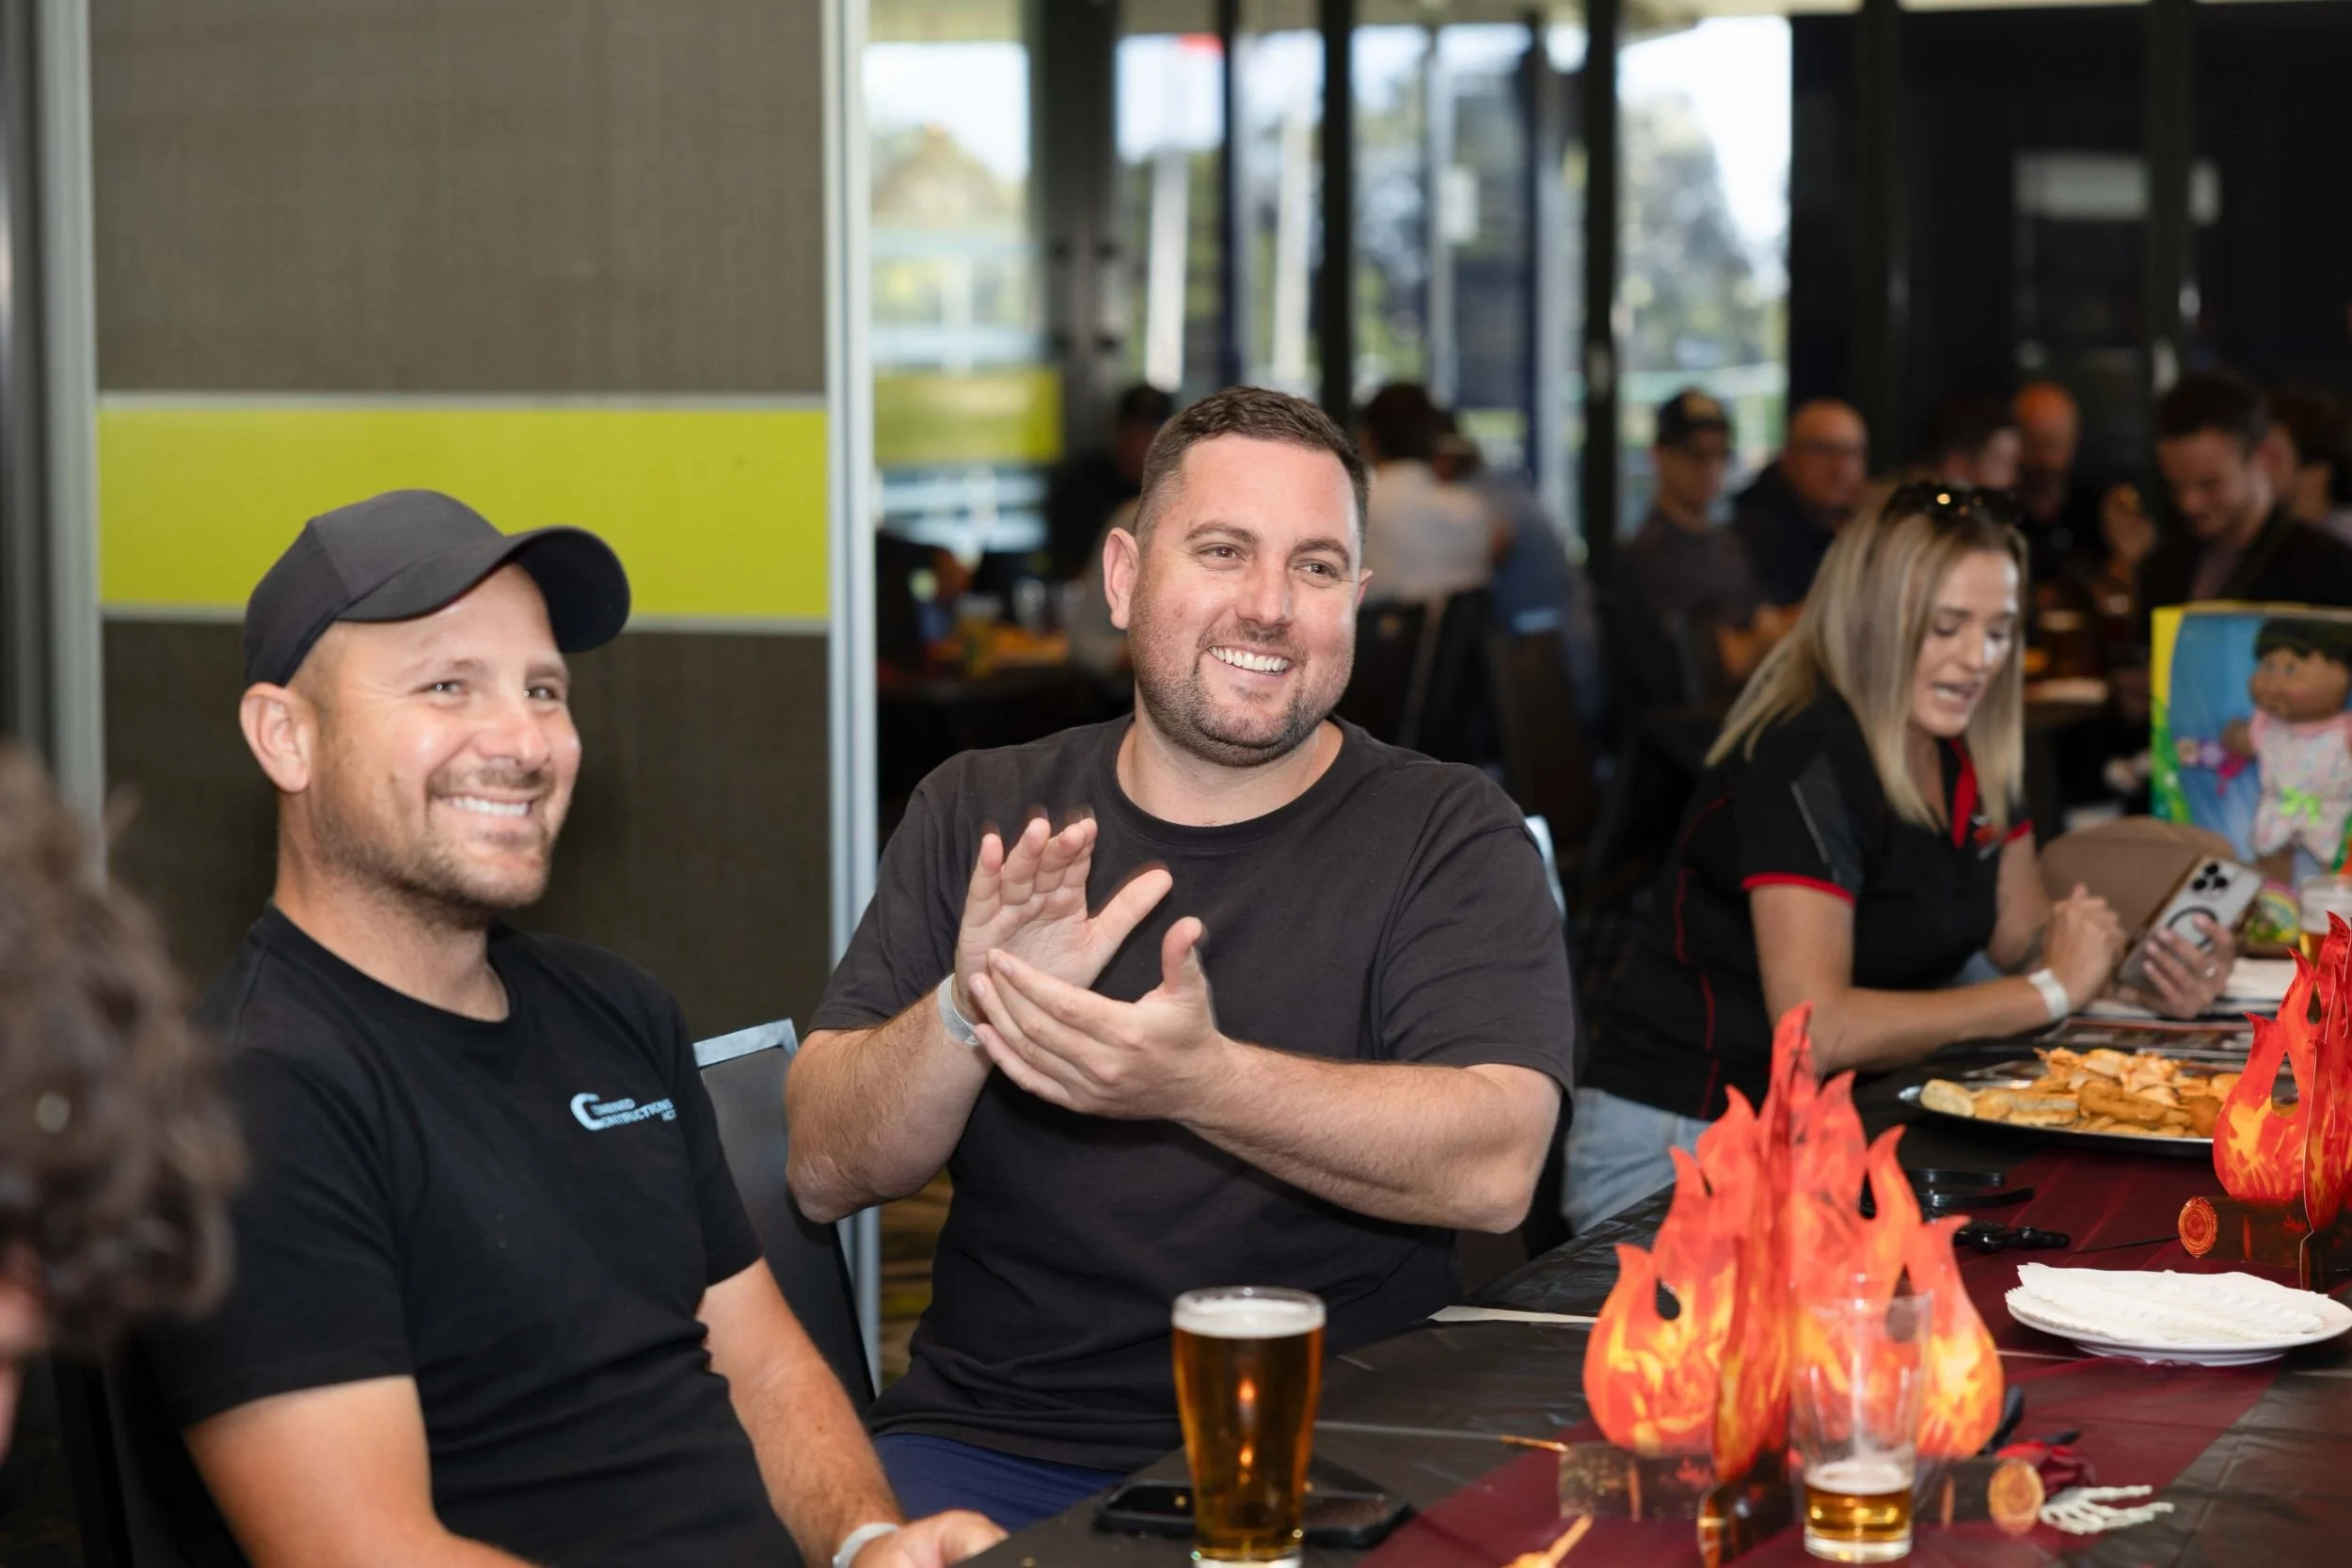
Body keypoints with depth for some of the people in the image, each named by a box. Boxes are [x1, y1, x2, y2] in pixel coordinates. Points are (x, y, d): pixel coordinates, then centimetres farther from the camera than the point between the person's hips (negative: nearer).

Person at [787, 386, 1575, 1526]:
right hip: (993, 1436, 1)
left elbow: (1494, 1167, -15)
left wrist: (1197, 1082, -29)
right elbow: (825, 1175, 2)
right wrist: (967, 1010, -18)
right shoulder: (979, 815, 10)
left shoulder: (1450, 835, 2)